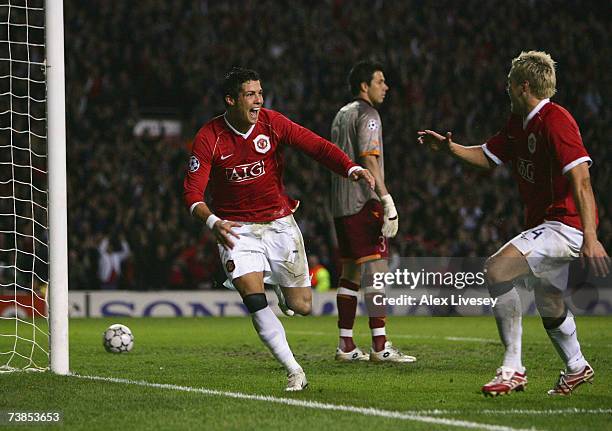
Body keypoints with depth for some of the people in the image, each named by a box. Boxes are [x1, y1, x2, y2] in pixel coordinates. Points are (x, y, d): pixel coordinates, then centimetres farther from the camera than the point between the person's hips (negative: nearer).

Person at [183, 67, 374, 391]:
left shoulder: (272, 123, -6)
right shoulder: (208, 138, -12)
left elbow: (317, 146, -11)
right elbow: (193, 191, -14)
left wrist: (352, 169, -28)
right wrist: (212, 222, -34)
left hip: (279, 222, 2)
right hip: (237, 229, -2)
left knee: (302, 306, 2)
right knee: (254, 300, -20)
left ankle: (284, 288, 41)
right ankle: (295, 373, -12)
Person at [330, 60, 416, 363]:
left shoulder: (342, 114, 20)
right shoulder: (367, 114, -8)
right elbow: (368, 160, -18)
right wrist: (387, 201, -22)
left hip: (340, 203, 9)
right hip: (363, 202, -9)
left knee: (350, 272, 11)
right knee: (376, 268, -11)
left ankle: (345, 345, 10)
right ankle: (380, 346, -15)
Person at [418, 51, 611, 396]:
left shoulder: (556, 121, -19)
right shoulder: (519, 123, 11)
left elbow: (581, 178, -28)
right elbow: (489, 156, 27)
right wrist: (449, 147, 11)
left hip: (565, 224, -10)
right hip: (545, 223, 10)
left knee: (496, 270, -24)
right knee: (548, 303, 23)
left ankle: (513, 369, -20)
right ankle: (577, 368, 47)